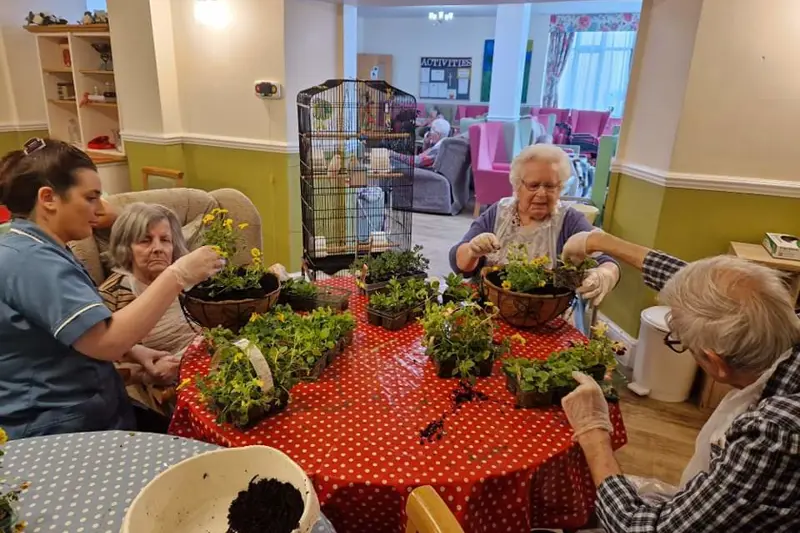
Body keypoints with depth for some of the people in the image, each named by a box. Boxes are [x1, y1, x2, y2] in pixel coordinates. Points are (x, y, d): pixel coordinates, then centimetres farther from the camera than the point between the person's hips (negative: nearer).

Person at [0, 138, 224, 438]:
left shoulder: (34, 251, 11)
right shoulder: (30, 259, -22)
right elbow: (107, 341, -32)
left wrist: (132, 351, 2)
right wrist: (179, 274, -29)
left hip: (74, 414, 9)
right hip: (54, 434, -9)